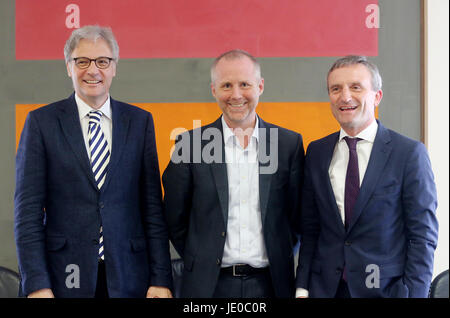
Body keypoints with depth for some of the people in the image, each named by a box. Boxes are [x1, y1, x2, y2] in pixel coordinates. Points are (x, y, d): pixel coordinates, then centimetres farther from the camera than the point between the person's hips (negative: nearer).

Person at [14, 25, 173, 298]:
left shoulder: (140, 121, 6)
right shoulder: (41, 122, 1)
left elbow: (153, 206, 4)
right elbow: (28, 209, -2)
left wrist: (161, 280, -1)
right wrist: (36, 285, -10)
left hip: (128, 276, 2)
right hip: (65, 275, -1)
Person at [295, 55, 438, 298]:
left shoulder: (409, 153, -8)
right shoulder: (316, 152, 5)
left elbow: (423, 236, -8)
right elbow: (309, 229, 7)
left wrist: (414, 293, -14)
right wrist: (302, 288, 0)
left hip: (386, 289, -3)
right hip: (325, 288, 3)